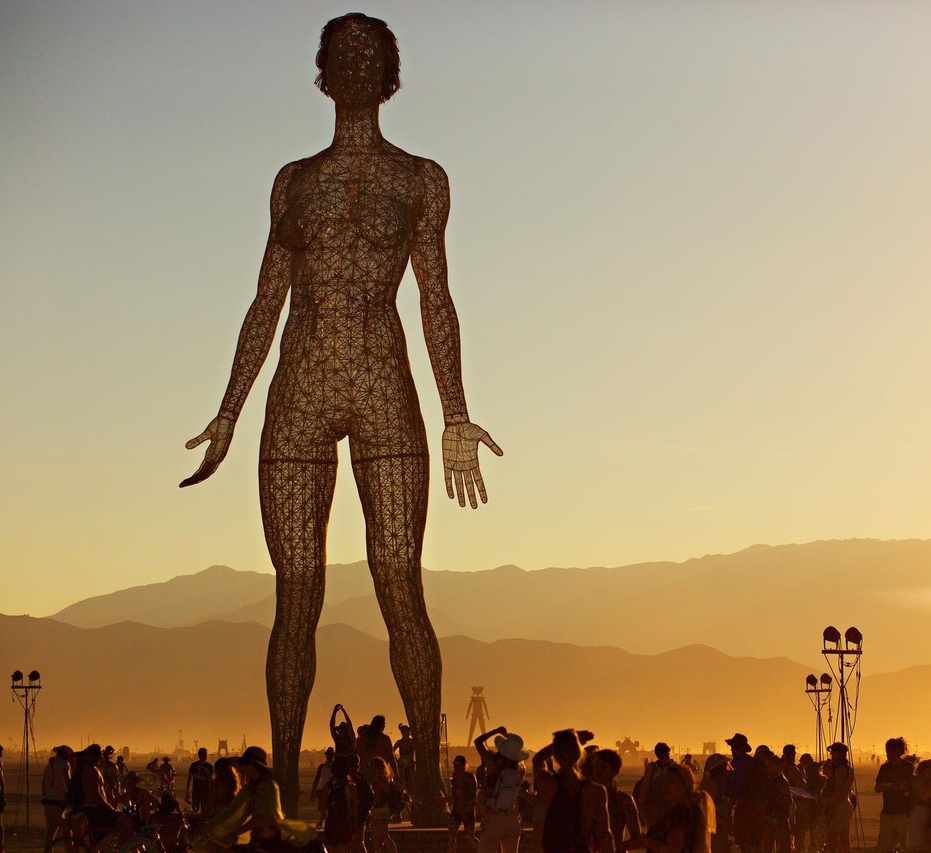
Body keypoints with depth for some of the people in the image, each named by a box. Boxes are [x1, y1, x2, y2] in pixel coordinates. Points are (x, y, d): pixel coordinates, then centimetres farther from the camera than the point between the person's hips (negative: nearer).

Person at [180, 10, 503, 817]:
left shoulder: (420, 178, 10)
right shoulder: (294, 180, 16)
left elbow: (437, 301, 5)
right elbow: (266, 303, 16)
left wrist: (457, 419, -2)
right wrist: (227, 414, 10)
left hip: (386, 394, -2)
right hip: (298, 397, 2)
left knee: (403, 593, -6)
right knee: (296, 598, 1)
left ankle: (430, 781, 1)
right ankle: (284, 789, 6)